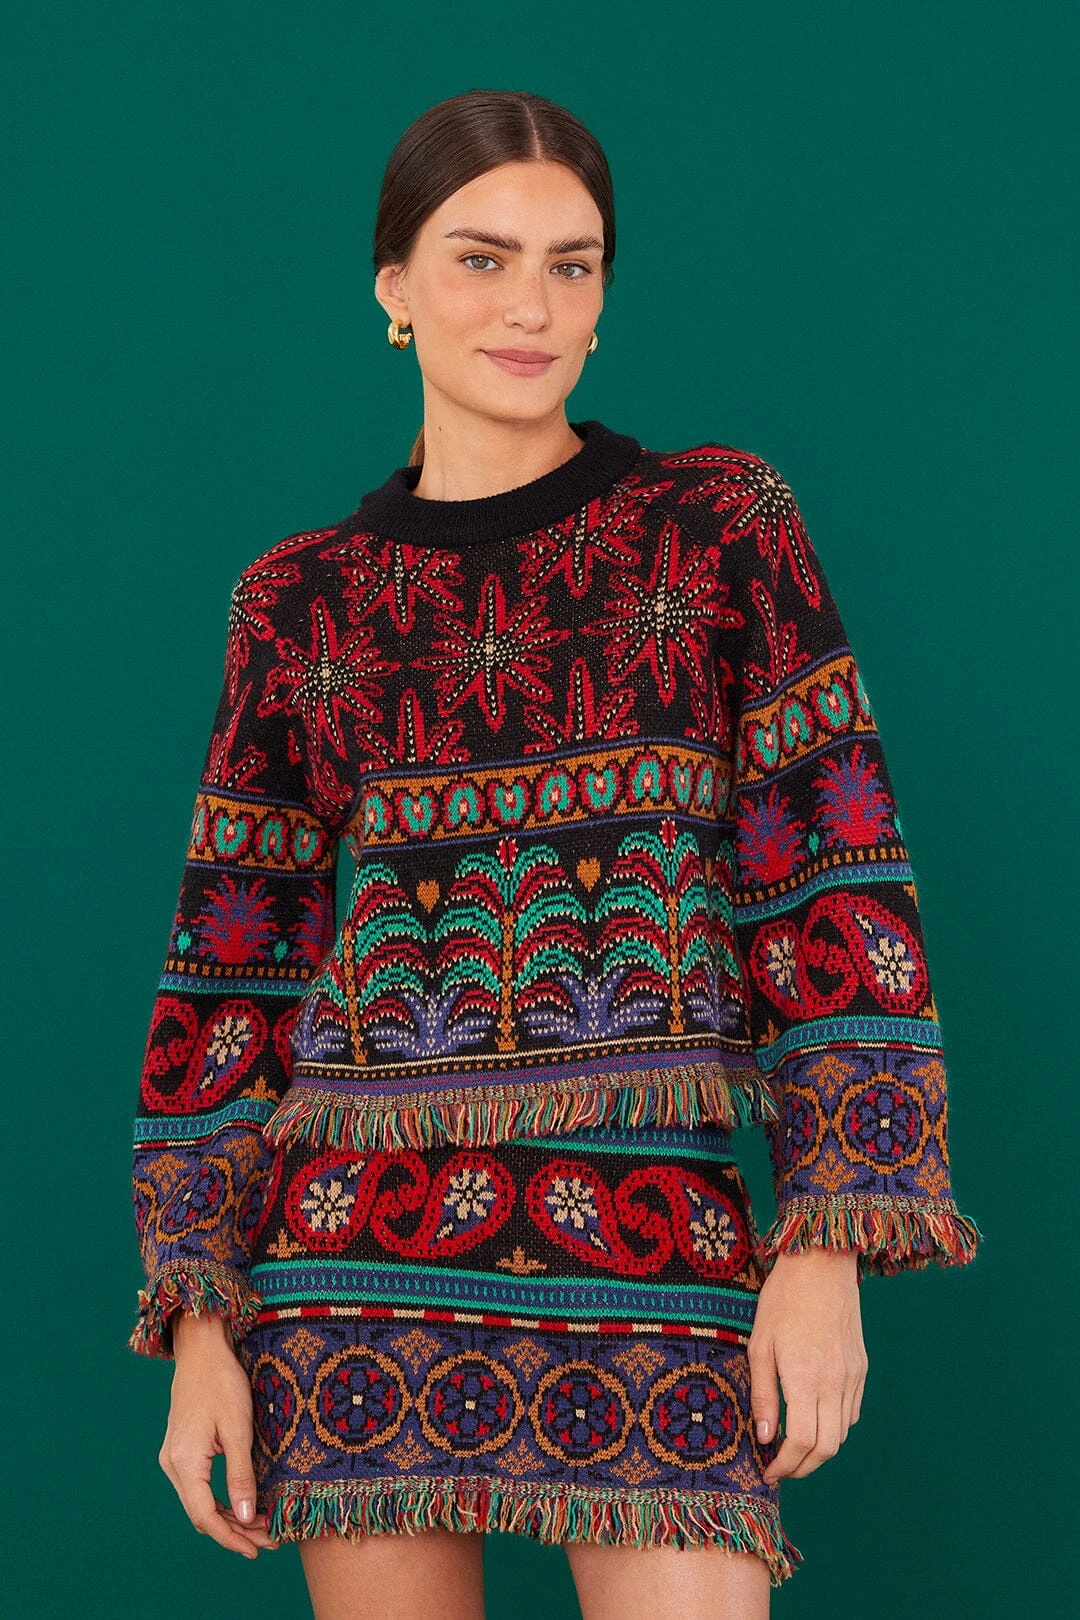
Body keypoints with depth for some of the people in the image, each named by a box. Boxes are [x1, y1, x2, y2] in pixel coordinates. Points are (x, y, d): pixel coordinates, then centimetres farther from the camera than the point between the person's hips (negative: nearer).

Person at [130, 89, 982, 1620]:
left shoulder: (718, 523, 5)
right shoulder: (302, 601, 9)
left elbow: (832, 878, 0)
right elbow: (233, 967, 10)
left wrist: (833, 1250, -8)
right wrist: (200, 1317, 4)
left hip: (649, 1244, -1)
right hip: (358, 1242, 2)